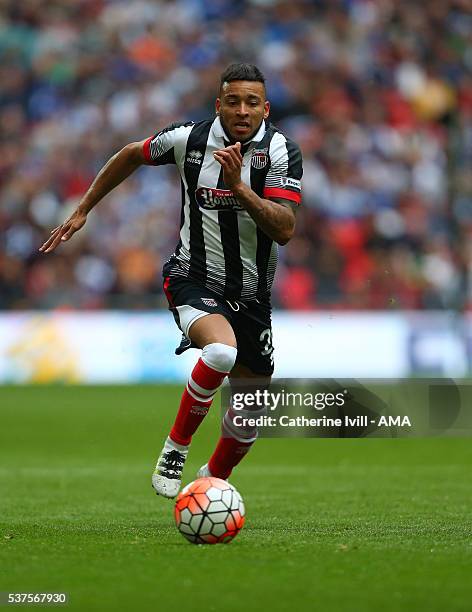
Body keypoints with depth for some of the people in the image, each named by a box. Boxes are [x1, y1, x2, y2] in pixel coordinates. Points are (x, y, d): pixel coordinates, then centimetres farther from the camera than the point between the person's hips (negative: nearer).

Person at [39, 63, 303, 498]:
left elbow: (285, 229, -22)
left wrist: (239, 186, -33)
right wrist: (82, 210, 14)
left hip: (252, 295, 3)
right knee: (221, 351, -35)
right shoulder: (190, 139, -9)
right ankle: (176, 446, -13)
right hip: (193, 280, -3)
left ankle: (213, 481, 40)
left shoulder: (281, 151, -12)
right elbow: (132, 155, 11)